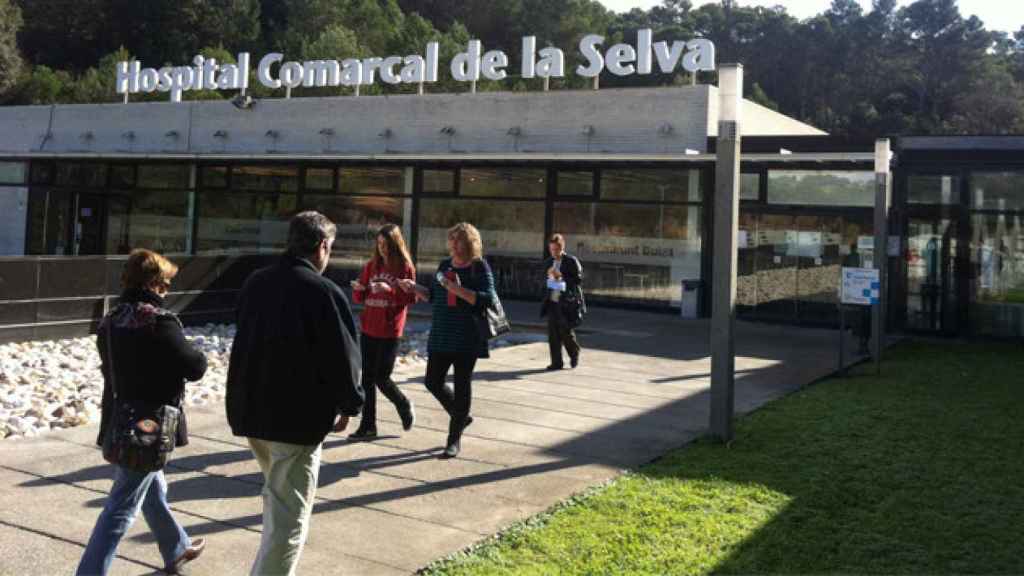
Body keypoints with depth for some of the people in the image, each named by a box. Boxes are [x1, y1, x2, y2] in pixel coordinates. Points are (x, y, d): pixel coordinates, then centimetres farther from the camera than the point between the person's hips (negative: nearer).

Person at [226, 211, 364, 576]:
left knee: (277, 495, 28)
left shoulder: (255, 282, 7)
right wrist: (349, 404, 1)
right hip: (298, 416, -8)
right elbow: (343, 355, -14)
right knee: (289, 514, 1)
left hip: (249, 409, 8)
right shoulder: (324, 292, -16)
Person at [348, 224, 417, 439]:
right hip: (368, 329, 5)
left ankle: (404, 405, 25)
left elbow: (411, 298, -9)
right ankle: (368, 425, 13)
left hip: (390, 332, -5)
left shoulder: (406, 267, -4)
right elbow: (359, 298, 11)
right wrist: (358, 289, -11)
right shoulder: (371, 266, 9)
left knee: (382, 378, -3)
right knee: (368, 378, 5)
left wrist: (390, 289, -23)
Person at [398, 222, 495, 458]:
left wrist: (458, 289, -25)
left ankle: (454, 440, 14)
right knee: (433, 382, 7)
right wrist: (415, 288, 3)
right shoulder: (445, 265, 10)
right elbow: (433, 296, 19)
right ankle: (461, 416, 32)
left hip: (466, 338, -6)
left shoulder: (480, 268, -7)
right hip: (441, 336, 6)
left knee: (461, 386, 3)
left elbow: (487, 299, -18)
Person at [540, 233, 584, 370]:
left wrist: (561, 276, -17)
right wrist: (549, 275, -2)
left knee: (566, 332, -2)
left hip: (567, 303, -5)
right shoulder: (548, 262, 12)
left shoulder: (572, 261, -5)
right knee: (553, 334, 2)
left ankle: (574, 354, 26)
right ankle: (556, 362, 9)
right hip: (552, 302, 5)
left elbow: (578, 280, -10)